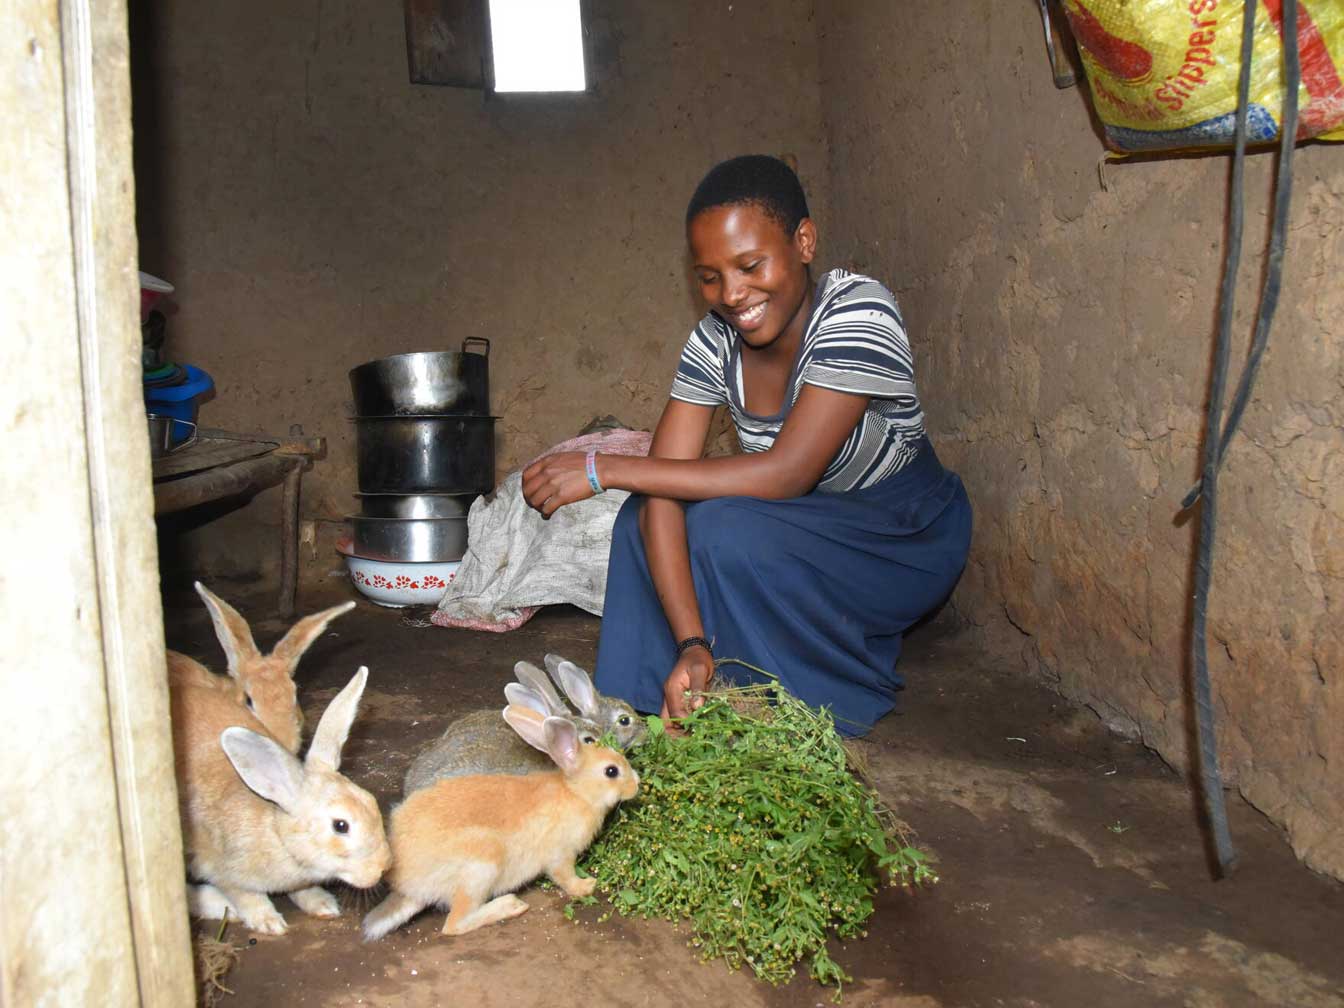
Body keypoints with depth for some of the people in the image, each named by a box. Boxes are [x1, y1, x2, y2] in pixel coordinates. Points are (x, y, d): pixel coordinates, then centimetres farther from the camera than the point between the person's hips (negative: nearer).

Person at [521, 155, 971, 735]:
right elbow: (663, 488, -18)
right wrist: (693, 644, -32)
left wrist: (605, 469, -31)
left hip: (908, 537, -5)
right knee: (644, 515, -15)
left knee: (723, 527, -29)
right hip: (805, 532, 6)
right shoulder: (714, 342, -9)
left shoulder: (857, 312, -26)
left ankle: (856, 692, -8)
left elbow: (786, 475, -33)